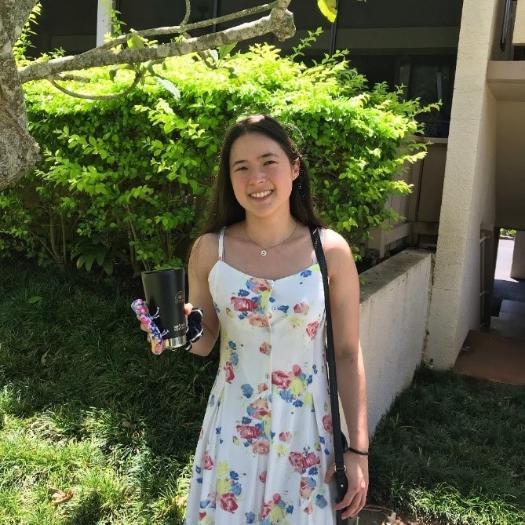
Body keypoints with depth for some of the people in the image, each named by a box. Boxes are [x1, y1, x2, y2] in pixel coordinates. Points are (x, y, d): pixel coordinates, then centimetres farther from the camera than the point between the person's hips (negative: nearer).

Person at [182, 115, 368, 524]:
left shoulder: (331, 250, -12)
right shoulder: (209, 250, -8)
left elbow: (348, 354, -5)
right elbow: (203, 342, 3)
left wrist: (358, 449, -4)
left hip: (305, 426, -1)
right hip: (233, 426, 1)